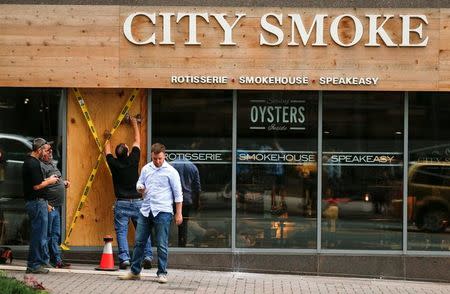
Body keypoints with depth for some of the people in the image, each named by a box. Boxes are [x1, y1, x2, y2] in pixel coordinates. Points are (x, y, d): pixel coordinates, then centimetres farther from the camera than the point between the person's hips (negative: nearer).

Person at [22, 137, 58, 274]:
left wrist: (48, 179, 16)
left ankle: (33, 264, 21)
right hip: (37, 202, -11)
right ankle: (35, 265, -1)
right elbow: (37, 186, -22)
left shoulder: (28, 161, 15)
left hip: (32, 202, 11)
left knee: (37, 235, 16)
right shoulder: (33, 164, -18)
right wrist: (49, 181, -7)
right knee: (39, 235, -5)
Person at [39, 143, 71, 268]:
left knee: (55, 234, 14)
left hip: (57, 206, 10)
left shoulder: (52, 164, 17)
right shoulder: (41, 166, -14)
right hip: (49, 206, -10)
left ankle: (56, 260, 21)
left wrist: (64, 182, 10)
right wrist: (46, 204, -25)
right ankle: (45, 261, 2)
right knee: (47, 235, -4)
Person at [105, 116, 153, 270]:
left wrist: (107, 140, 39)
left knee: (121, 231, 0)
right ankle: (147, 256, 1)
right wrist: (135, 124, 26)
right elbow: (137, 141, 12)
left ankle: (124, 258, -10)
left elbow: (107, 151, 19)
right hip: (137, 202, 1)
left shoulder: (114, 164, -5)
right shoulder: (133, 160, -4)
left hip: (121, 203, -1)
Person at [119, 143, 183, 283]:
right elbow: (139, 183, 22)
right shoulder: (146, 169, 10)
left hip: (162, 212, -5)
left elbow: (178, 194, -3)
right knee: (139, 241, 7)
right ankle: (135, 272, 16)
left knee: (162, 245, -1)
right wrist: (140, 188, -4)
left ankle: (162, 273, 9)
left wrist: (179, 213, -6)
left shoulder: (171, 171, -4)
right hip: (146, 210, 5)